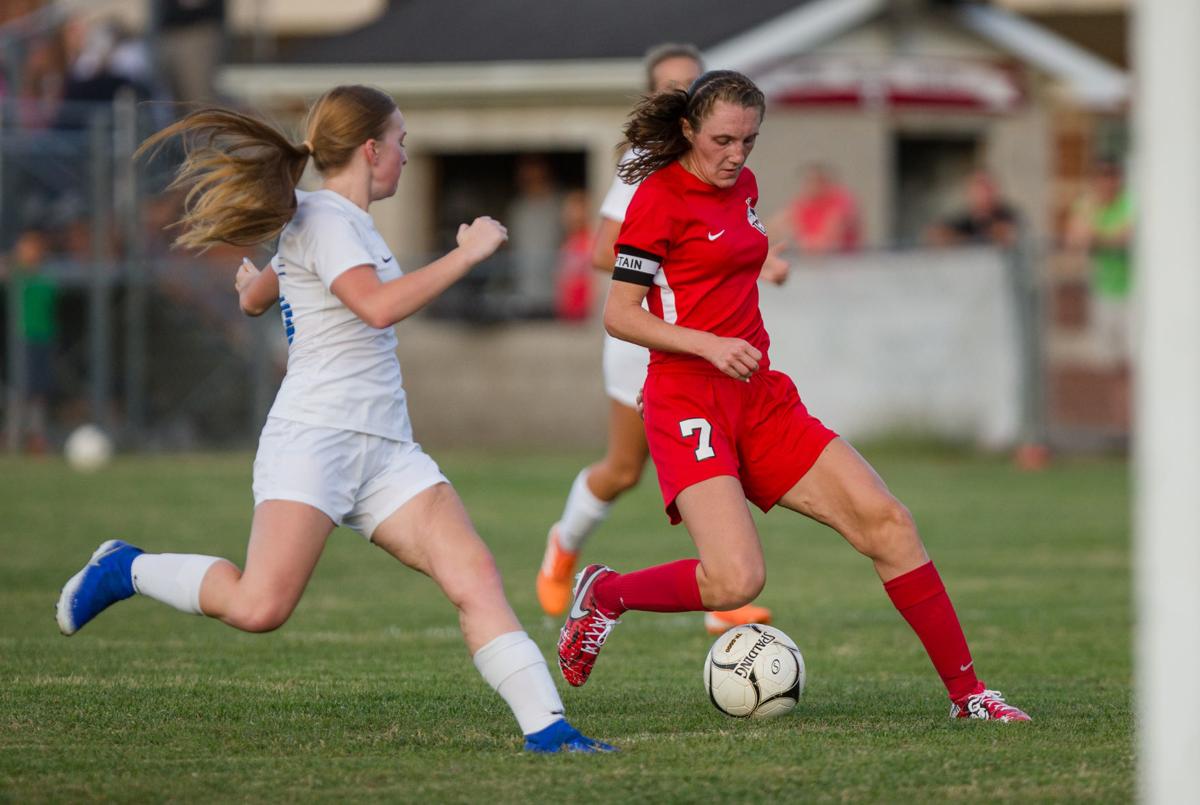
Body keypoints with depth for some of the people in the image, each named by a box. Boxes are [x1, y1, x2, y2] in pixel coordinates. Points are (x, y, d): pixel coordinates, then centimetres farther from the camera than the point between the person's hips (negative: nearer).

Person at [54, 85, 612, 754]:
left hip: (385, 449, 9)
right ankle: (126, 570, 6)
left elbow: (254, 298, 38)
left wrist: (254, 280, 63)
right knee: (260, 607, -19)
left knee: (474, 574, -9)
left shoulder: (342, 220, 23)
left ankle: (545, 725, -16)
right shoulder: (326, 218, -7)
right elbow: (380, 305, -24)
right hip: (315, 440, -9)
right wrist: (467, 253, -15)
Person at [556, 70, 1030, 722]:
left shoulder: (742, 185, 15)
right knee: (735, 580, -24)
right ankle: (605, 593, 5)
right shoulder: (659, 197, -9)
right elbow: (619, 315, -12)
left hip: (760, 398, 8)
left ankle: (966, 692, 2)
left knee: (885, 521, -4)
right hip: (688, 401, -8)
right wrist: (710, 346, -21)